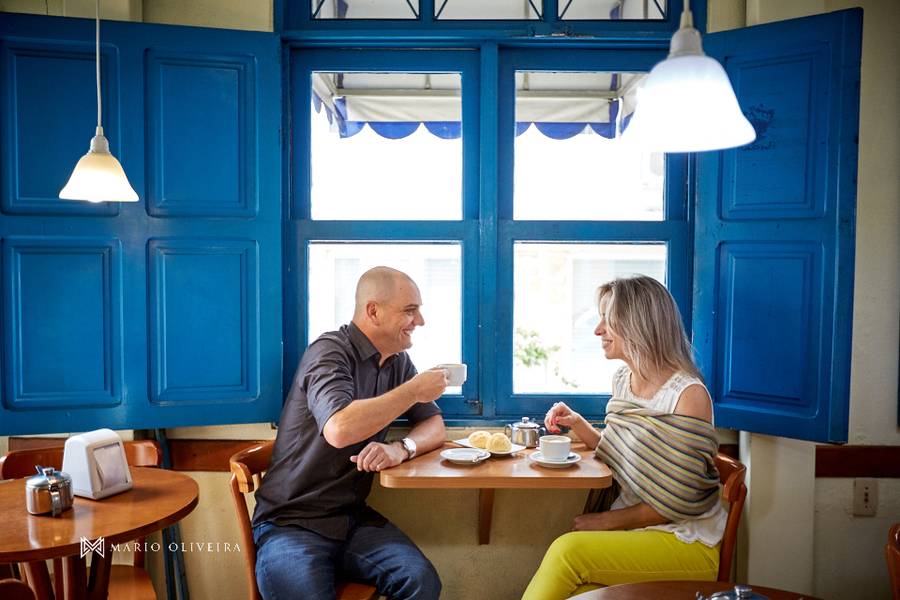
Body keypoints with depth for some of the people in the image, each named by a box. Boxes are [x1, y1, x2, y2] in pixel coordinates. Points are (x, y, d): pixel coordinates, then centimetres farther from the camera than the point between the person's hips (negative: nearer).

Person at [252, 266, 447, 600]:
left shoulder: (398, 362, 7)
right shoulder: (331, 351, -16)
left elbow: (435, 426, 8)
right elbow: (339, 429, -33)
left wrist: (401, 449, -14)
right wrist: (414, 390, -22)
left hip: (353, 519, 6)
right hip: (291, 523, -5)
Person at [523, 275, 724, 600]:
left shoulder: (689, 394, -17)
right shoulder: (622, 380, 6)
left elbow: (677, 503, -15)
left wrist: (606, 520, -12)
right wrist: (577, 424, 2)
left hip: (686, 540, -5)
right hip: (632, 529, 6)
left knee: (568, 550, -27)